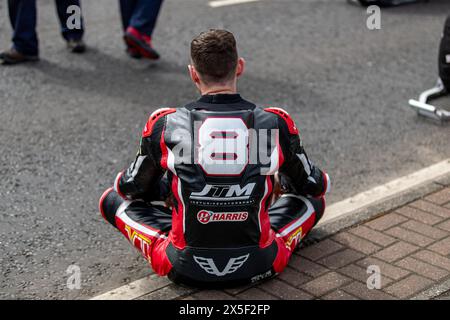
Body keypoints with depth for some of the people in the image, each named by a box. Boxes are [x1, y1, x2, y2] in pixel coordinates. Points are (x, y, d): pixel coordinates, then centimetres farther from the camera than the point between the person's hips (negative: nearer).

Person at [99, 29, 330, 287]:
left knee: (114, 200, 21)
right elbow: (314, 186, 9)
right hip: (259, 268, 1)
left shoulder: (165, 125, -9)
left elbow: (130, 188, 8)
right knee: (313, 200, 26)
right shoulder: (276, 123, -9)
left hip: (185, 270, -1)